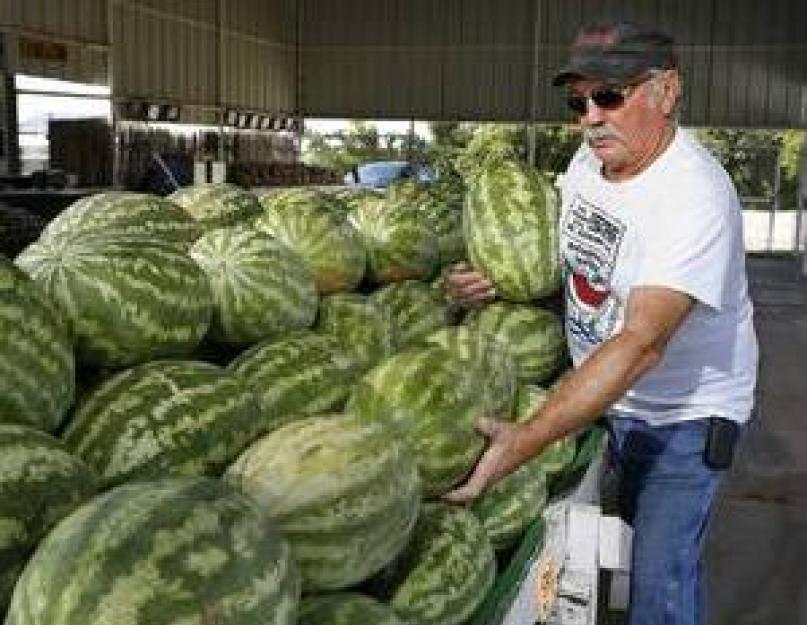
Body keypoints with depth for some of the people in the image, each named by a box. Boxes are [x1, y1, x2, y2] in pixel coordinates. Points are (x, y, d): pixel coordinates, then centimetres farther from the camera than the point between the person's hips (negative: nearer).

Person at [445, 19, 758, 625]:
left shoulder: (696, 195, -28)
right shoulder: (589, 159, -3)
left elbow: (642, 343, -36)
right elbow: (570, 256, 12)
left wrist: (527, 439, -44)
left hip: (684, 411, -6)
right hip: (603, 394, 7)